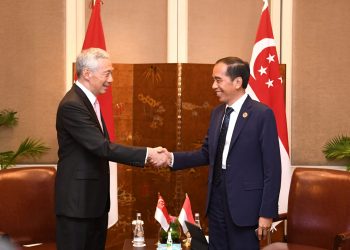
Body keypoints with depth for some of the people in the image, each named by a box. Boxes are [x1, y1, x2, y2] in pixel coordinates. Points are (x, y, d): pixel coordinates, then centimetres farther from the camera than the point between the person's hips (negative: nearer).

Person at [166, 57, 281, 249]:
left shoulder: (262, 114, -11)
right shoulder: (217, 113, 11)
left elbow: (272, 168, -12)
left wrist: (267, 212, -14)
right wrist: (172, 158, -1)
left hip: (244, 203, -6)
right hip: (216, 200, 7)